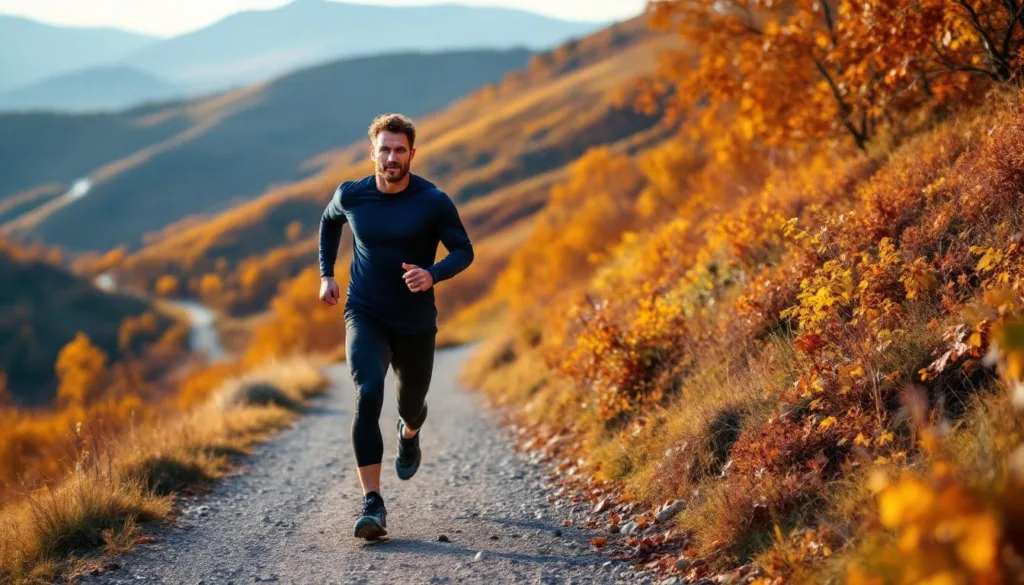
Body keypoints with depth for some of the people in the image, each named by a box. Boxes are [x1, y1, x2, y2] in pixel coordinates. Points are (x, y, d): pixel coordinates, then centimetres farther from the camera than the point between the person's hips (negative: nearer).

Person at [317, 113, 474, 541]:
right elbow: (329, 222, 17)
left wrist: (432, 274, -26)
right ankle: (372, 504, -22)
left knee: (411, 401, 17)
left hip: (415, 322, 0)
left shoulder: (433, 202, -12)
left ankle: (410, 433, 59)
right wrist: (326, 274, 10)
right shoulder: (350, 195, -5)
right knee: (367, 395, -23)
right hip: (365, 316, 0)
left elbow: (463, 251, -6)